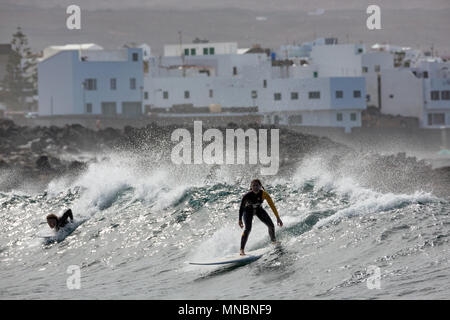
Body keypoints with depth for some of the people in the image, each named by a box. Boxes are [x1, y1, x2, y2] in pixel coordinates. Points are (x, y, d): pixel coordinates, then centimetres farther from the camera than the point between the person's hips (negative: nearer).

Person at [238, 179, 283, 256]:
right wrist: (240, 220, -20)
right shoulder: (247, 195, -31)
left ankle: (274, 241, 26)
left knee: (271, 226, -4)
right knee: (248, 229, -23)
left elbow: (272, 206, -21)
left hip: (259, 210, 3)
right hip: (248, 211, -3)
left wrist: (278, 218, -22)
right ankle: (242, 250, -22)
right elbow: (241, 207, -19)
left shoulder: (264, 194, -27)